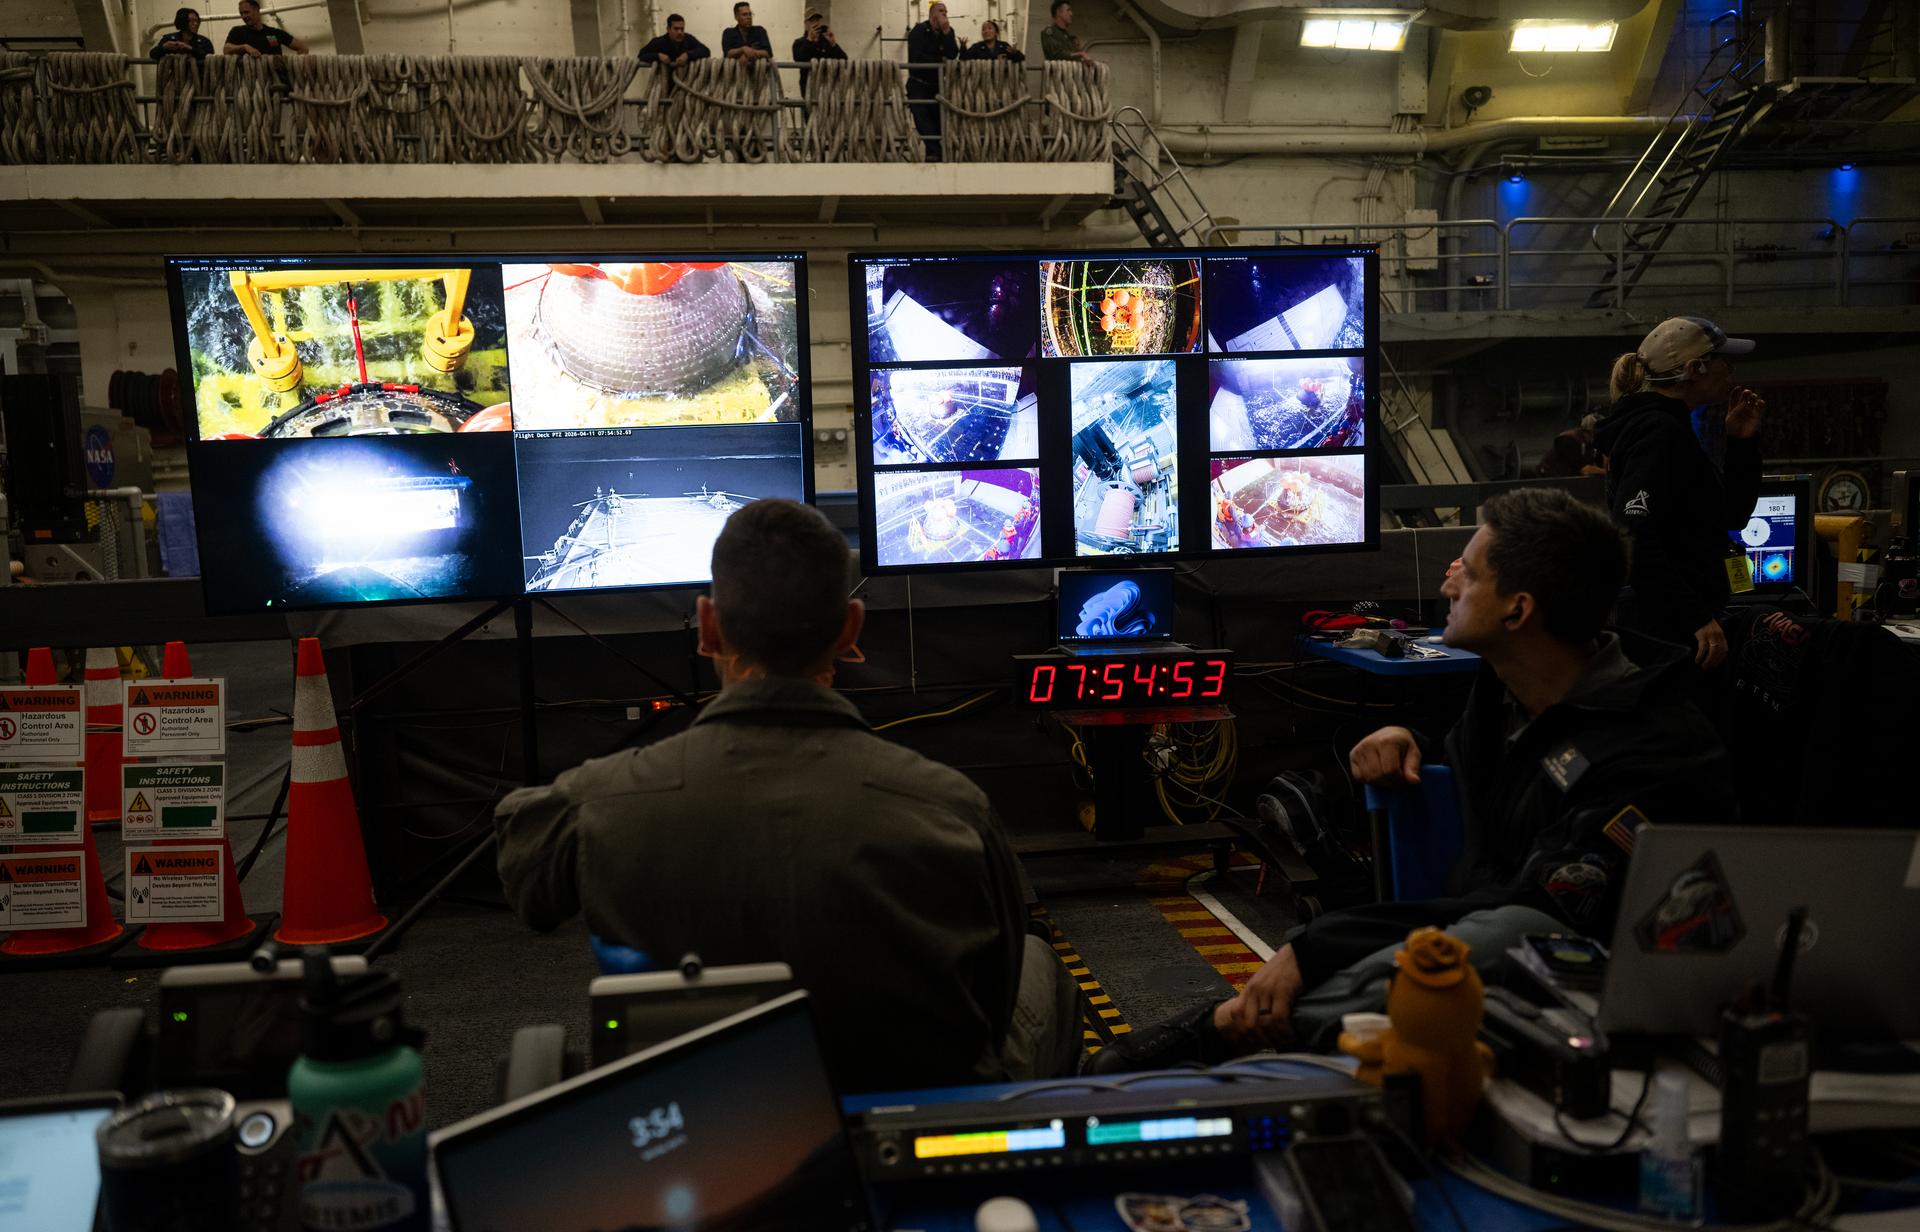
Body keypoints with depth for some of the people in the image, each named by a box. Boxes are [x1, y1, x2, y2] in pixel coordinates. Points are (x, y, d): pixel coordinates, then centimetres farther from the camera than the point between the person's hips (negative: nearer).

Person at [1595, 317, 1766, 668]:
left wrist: (1743, 442, 11)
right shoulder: (1658, 432, -14)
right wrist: (1698, 618, -27)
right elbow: (1634, 539, -26)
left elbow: (1732, 515, 23)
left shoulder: (1674, 428, 18)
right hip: (1669, 628, -11)